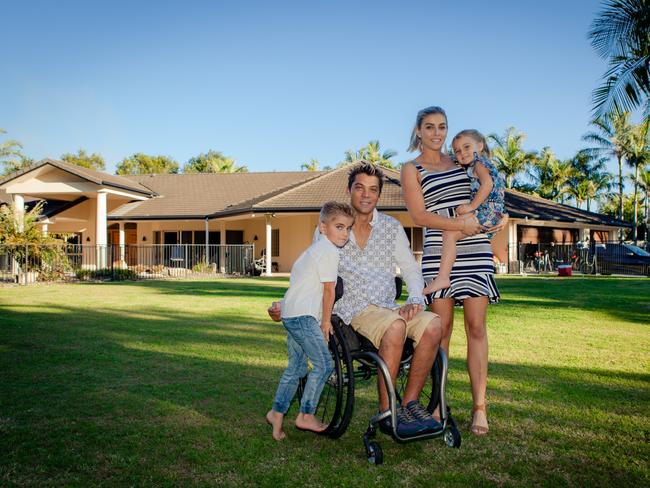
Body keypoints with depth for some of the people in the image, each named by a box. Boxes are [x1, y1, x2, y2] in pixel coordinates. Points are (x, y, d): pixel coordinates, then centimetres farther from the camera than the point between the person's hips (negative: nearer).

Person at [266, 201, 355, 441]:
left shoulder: (316, 248, 19)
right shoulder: (329, 250, -13)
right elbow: (329, 290, -13)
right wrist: (326, 321, -3)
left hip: (291, 313, 10)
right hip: (303, 315, -10)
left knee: (296, 367, 16)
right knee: (324, 364, -4)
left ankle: (276, 412, 21)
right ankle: (306, 416, 3)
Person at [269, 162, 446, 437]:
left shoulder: (391, 227, 12)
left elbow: (410, 269, 9)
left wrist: (415, 300, -11)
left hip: (387, 307, 4)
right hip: (353, 310, -3)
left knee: (432, 324, -26)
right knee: (395, 327, -35)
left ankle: (410, 402, -11)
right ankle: (386, 413, -21)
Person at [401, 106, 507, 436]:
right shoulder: (412, 169, 7)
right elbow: (418, 215, -5)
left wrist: (502, 215, 8)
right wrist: (458, 224, -16)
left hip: (476, 251, 3)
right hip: (439, 252, -3)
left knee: (476, 326, -1)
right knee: (441, 328, -1)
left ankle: (479, 407, 3)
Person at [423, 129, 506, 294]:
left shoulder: (479, 163, -3)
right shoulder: (476, 167, 27)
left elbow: (487, 184, -20)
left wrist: (472, 206, -21)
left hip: (486, 212, -11)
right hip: (488, 215, 11)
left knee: (450, 233, -24)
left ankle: (442, 277, -31)